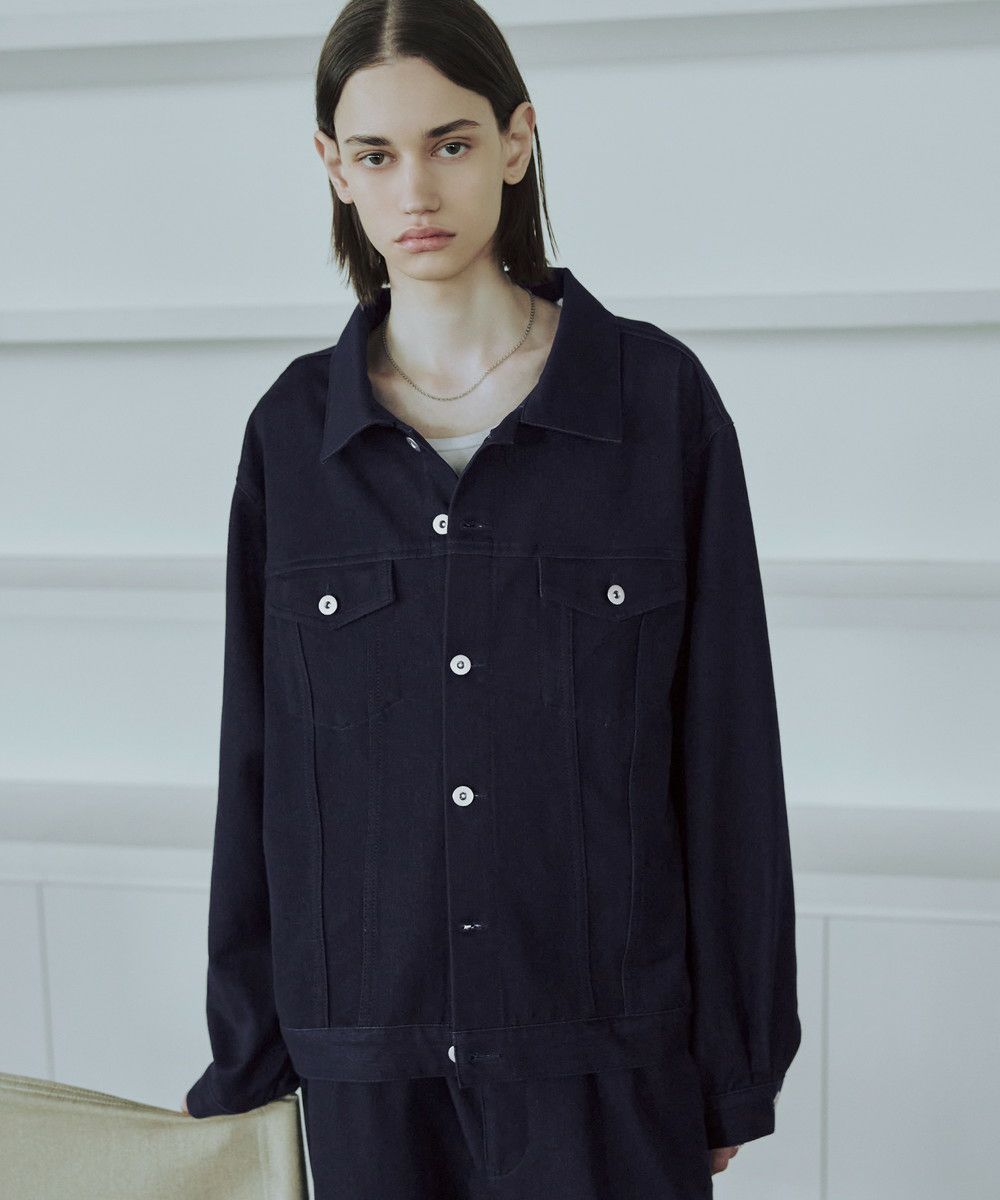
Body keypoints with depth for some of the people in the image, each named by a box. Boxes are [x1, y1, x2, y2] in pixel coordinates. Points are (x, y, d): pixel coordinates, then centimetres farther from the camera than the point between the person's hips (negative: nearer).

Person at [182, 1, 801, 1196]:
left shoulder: (659, 397, -6)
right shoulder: (292, 429, 0)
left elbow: (724, 744, -3)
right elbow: (261, 754, 4)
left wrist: (739, 1063, -1)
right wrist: (249, 1048, 7)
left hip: (608, 1042, -1)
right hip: (365, 1048, 2)